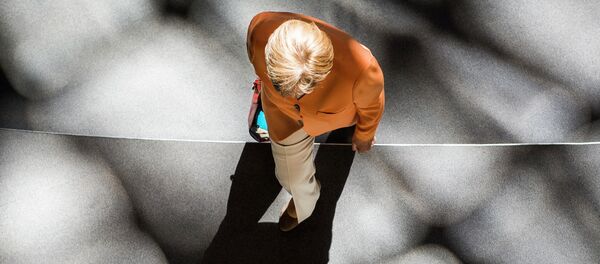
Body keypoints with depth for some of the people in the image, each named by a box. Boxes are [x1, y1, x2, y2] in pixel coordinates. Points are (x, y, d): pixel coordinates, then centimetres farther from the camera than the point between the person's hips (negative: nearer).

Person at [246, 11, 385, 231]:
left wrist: (364, 134, 2)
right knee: (292, 177, 22)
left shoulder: (360, 68, -49)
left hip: (337, 114, -1)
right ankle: (303, 201, 59)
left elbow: (371, 102, -21)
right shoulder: (261, 30, -44)